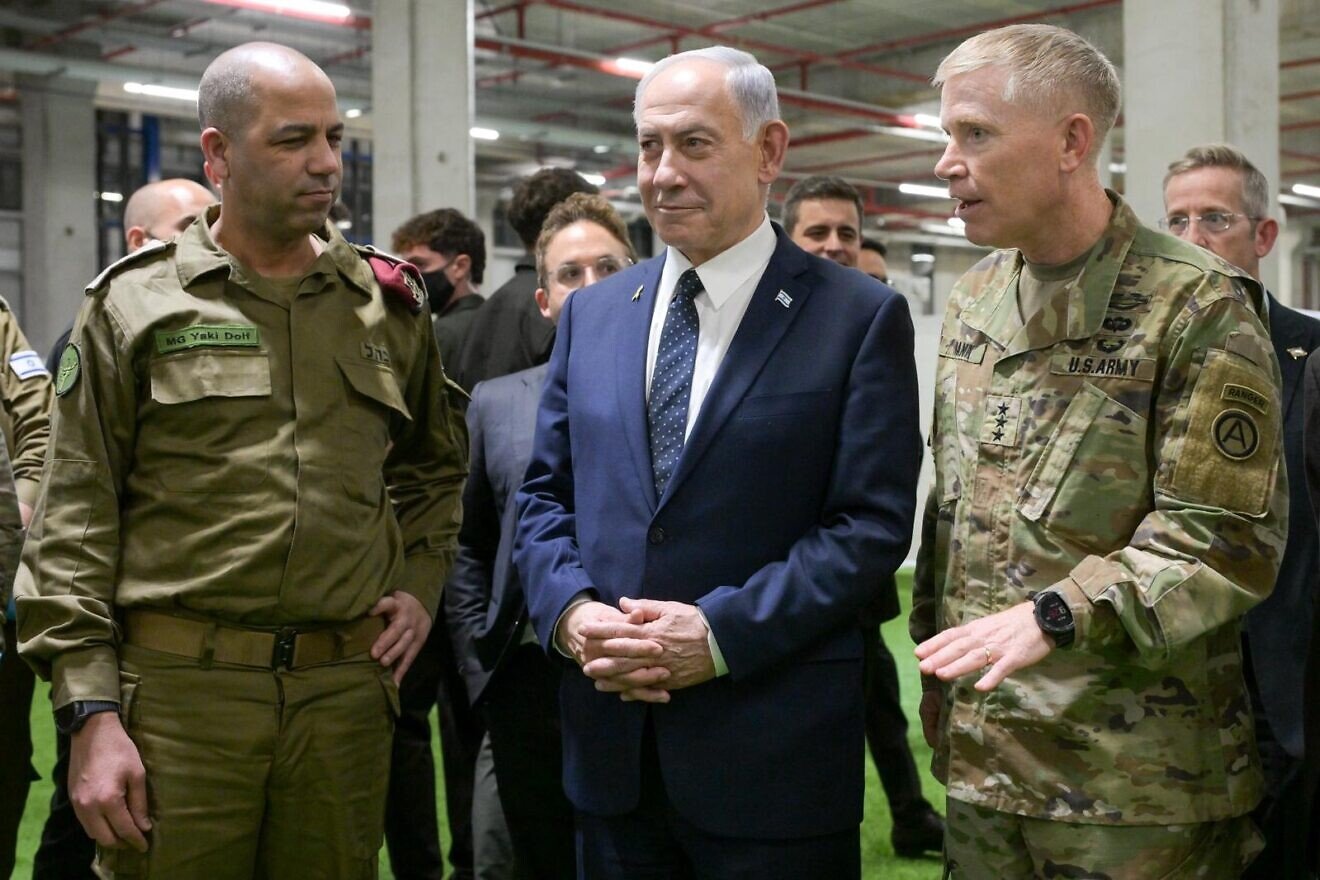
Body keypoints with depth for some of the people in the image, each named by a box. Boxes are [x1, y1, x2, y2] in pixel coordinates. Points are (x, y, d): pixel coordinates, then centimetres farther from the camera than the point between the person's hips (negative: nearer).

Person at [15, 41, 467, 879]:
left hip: (349, 686, 3)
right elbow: (75, 521, -2)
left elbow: (437, 462, 25)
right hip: (179, 686, -2)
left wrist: (420, 584, 11)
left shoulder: (389, 303, 10)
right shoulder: (134, 305, 1)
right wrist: (91, 711, -8)